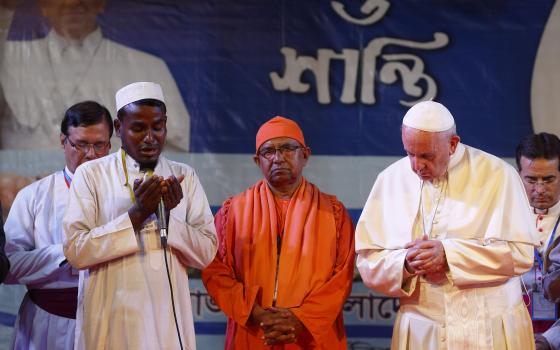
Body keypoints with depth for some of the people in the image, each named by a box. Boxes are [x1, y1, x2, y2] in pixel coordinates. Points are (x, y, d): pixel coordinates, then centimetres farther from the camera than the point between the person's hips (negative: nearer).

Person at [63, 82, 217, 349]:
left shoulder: (185, 177, 6)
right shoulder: (91, 174, -3)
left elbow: (206, 253, 1)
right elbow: (75, 251, -12)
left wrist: (171, 215, -14)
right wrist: (136, 215, -19)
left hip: (170, 318, 2)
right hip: (111, 320, -2)